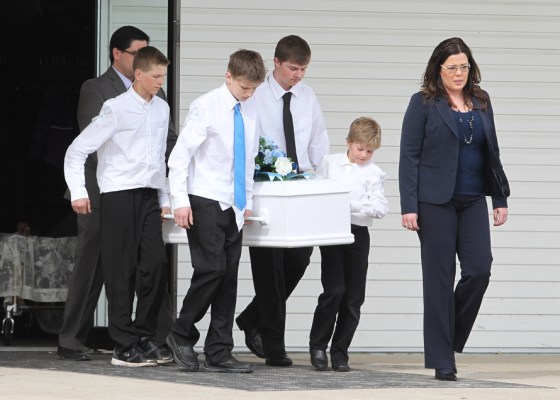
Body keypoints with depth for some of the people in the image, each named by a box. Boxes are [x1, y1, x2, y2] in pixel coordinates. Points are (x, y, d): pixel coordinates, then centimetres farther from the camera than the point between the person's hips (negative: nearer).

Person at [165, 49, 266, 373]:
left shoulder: (251, 109, 10)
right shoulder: (207, 107, -8)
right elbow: (180, 155, -9)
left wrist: (248, 200, 14)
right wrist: (180, 201, -14)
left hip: (235, 206, 6)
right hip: (206, 203, -6)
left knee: (229, 277, 3)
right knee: (212, 270, -14)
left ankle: (219, 354, 6)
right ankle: (182, 334, 6)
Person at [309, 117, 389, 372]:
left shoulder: (374, 173, 3)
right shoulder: (329, 163, 8)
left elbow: (381, 208, -5)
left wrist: (352, 204, -16)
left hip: (358, 233, 1)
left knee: (354, 296, 2)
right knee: (334, 290, -12)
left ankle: (340, 351, 12)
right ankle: (318, 346, 2)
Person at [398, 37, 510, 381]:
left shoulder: (481, 101, 12)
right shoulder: (424, 104, -2)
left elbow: (492, 151, 16)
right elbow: (409, 156, -5)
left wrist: (501, 198, 11)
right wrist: (409, 206, -11)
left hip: (473, 201, 4)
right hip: (436, 202, -4)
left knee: (479, 270, -8)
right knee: (440, 277, -2)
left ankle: (451, 337, 14)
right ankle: (442, 360, 3)